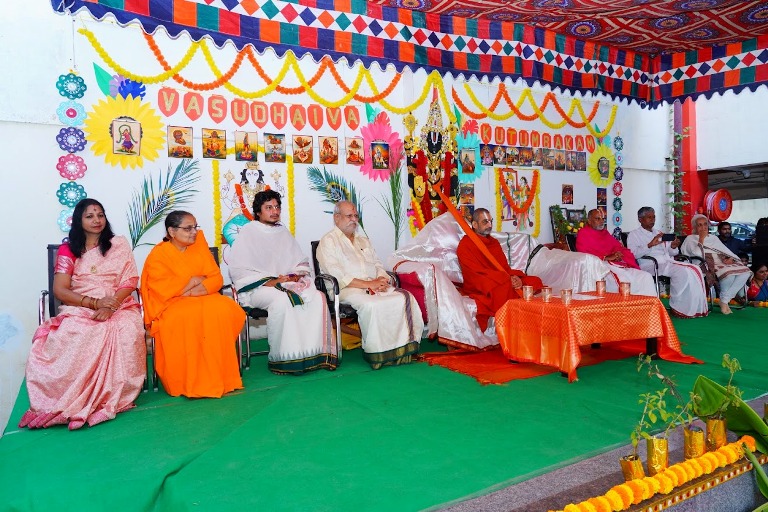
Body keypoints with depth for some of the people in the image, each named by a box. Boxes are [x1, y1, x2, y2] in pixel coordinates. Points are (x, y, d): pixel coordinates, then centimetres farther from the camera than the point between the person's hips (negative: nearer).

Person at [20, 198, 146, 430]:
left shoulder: (120, 245, 10)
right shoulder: (67, 250, 10)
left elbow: (130, 282, 2)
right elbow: (60, 290, 1)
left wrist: (109, 307, -16)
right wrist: (95, 302, -15)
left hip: (118, 307, 0)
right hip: (79, 309, 0)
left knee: (127, 331, -36)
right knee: (70, 337, -36)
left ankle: (114, 398, -28)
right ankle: (70, 401, -25)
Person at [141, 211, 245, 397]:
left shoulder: (199, 244, 8)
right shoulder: (158, 255, -3)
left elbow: (216, 278, 1)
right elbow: (164, 290, -14)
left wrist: (192, 291, -16)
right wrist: (194, 280, -8)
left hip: (203, 298, 4)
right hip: (172, 305, -3)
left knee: (225, 309, -28)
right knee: (189, 318, -36)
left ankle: (221, 377, -19)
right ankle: (190, 382, -24)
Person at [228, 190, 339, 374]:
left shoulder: (283, 232, 20)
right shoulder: (248, 232, 4)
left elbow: (302, 262, 22)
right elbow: (237, 269, -7)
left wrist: (295, 276, -2)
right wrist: (269, 281, -15)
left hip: (289, 284, 5)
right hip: (258, 288, -5)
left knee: (317, 297, -23)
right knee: (281, 300, -37)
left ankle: (315, 352, -21)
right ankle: (282, 359, -27)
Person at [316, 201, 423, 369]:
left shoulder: (363, 241, 28)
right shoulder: (328, 241, 3)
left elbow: (378, 265, 21)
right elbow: (337, 276, -10)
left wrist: (382, 280, -4)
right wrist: (368, 284, -16)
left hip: (375, 286, 7)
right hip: (347, 289, -6)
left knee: (405, 298, -20)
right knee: (372, 305, -37)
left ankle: (404, 346, -17)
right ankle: (377, 353, -23)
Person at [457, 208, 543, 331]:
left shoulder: (494, 242, 19)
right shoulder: (465, 245, -5)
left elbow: (505, 267, 13)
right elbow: (477, 273, -15)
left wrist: (515, 278, -11)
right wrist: (508, 279, -21)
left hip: (501, 283, 8)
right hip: (479, 289, -8)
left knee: (535, 281, -9)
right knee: (505, 287, -35)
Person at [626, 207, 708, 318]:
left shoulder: (659, 233, 29)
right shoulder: (634, 235, 8)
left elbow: (671, 253, 24)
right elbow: (633, 254, -11)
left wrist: (673, 247, 1)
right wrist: (650, 245, -21)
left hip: (668, 262, 7)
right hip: (650, 264, -7)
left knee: (695, 270, -18)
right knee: (683, 271, -29)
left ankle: (694, 308, -15)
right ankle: (677, 307, -17)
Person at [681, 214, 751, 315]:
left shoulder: (714, 238, 29)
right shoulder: (690, 239, 10)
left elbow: (726, 251, 20)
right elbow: (697, 254, -7)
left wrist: (730, 259, -2)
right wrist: (701, 238, -5)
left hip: (723, 263, 7)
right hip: (708, 265, -7)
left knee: (745, 272, -23)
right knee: (729, 273, -36)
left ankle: (725, 300, -18)